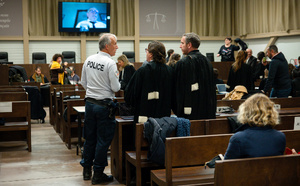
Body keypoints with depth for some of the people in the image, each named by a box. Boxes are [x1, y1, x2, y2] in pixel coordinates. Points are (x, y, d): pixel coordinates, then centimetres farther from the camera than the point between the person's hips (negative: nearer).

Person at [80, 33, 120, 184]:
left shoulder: (88, 60, 5)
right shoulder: (110, 63, -16)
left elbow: (83, 82, 13)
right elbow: (116, 88, -15)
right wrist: (117, 79, 5)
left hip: (89, 102, 7)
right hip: (104, 105, -7)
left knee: (89, 137, 16)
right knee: (103, 140, 3)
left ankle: (87, 170, 26)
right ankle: (98, 174, 10)